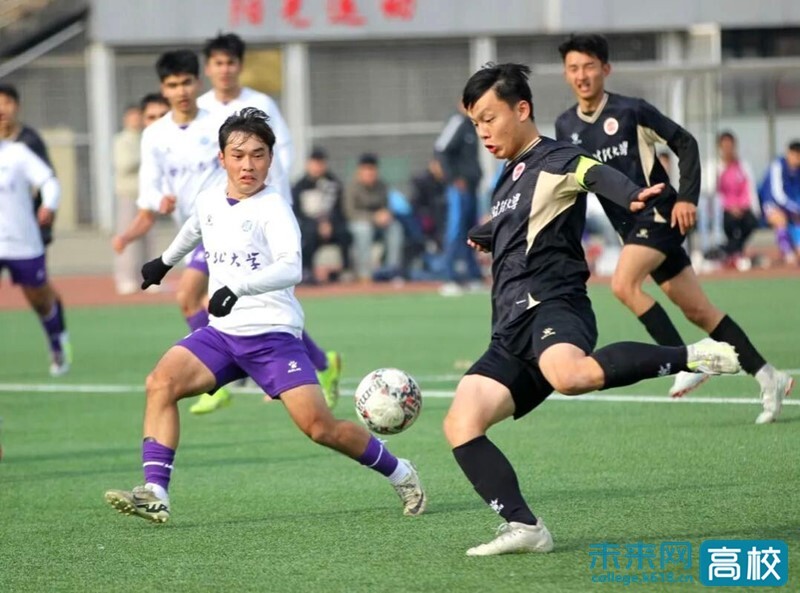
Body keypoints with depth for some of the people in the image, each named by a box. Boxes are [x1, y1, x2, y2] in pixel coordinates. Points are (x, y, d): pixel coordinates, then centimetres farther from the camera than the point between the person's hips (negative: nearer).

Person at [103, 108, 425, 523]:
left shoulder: (273, 208, -13)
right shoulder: (208, 201, 7)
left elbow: (291, 268, -30)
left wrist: (237, 288, -43)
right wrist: (164, 261, 49)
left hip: (273, 334, -6)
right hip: (221, 333, 6)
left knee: (318, 425, -14)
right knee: (161, 383, -16)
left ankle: (401, 475, 10)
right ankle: (155, 494, -20)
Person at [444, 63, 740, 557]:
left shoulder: (553, 161, 0)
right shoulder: (510, 180, 26)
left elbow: (595, 174, -24)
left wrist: (631, 195, -47)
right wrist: (484, 236, 71)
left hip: (552, 307, -9)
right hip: (512, 332, 9)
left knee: (569, 375, -42)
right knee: (460, 423, -7)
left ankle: (692, 358, -25)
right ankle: (524, 528, -11)